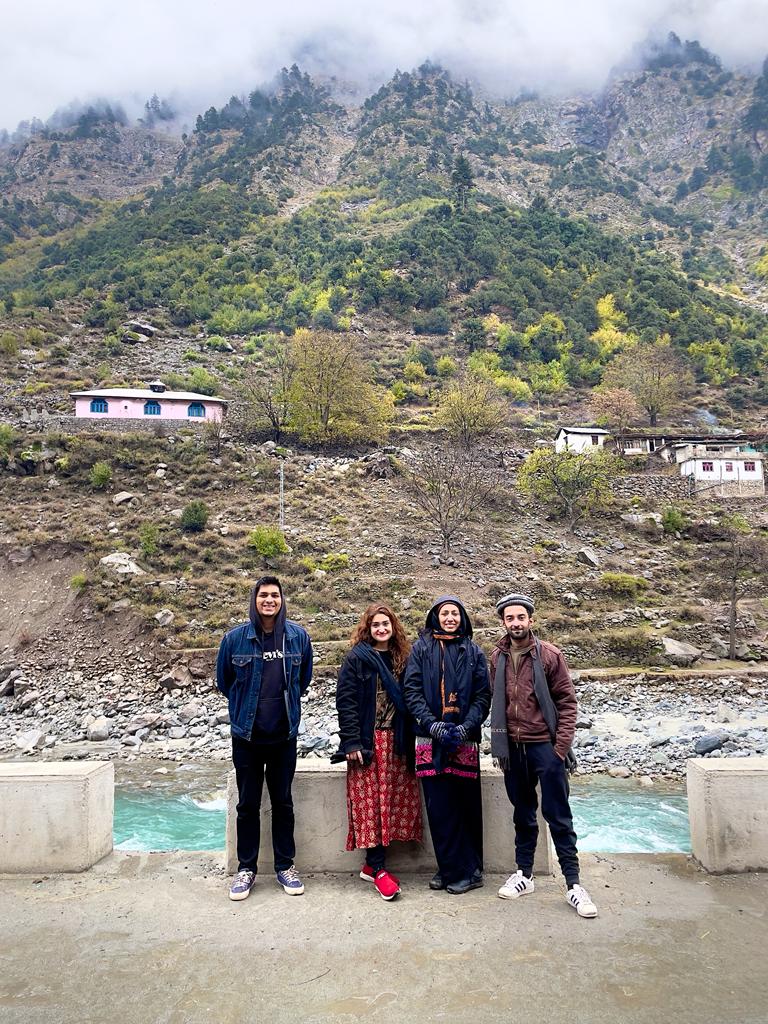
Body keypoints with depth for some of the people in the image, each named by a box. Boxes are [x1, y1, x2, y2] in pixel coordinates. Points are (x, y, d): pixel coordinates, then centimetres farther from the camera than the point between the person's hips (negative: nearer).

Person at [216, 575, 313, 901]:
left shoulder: (298, 636, -5)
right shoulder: (235, 638, -8)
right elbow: (224, 681, 8)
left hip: (284, 736, 1)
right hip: (246, 736, -1)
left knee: (283, 802, 13)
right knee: (248, 804, 10)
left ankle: (285, 865, 27)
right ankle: (246, 868, 26)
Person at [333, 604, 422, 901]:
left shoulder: (401, 659, 11)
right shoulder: (357, 659, -3)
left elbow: (408, 700, 12)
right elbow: (345, 701, -7)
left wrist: (408, 741, 6)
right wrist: (351, 742, -14)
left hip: (396, 742, 5)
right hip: (368, 741, -4)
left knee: (394, 801, 4)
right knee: (371, 802, -3)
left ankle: (372, 864, 16)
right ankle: (377, 868, 7)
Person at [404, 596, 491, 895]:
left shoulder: (473, 651, 10)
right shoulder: (421, 648, 8)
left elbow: (483, 694, 5)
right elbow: (412, 691, 1)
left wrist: (466, 727, -10)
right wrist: (434, 726, -11)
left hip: (465, 739, 0)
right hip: (430, 739, 0)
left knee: (467, 805, 3)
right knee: (439, 807, 1)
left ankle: (463, 870, 17)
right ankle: (452, 869, 13)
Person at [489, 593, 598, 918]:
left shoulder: (549, 655, -7)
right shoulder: (497, 657, 3)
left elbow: (567, 701, -5)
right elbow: (496, 702, 10)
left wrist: (561, 746, -11)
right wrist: (499, 743, 6)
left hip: (545, 745, -3)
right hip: (513, 748, 3)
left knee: (558, 817, 3)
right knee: (523, 814, 16)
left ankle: (573, 883, 13)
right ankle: (524, 874, 28)